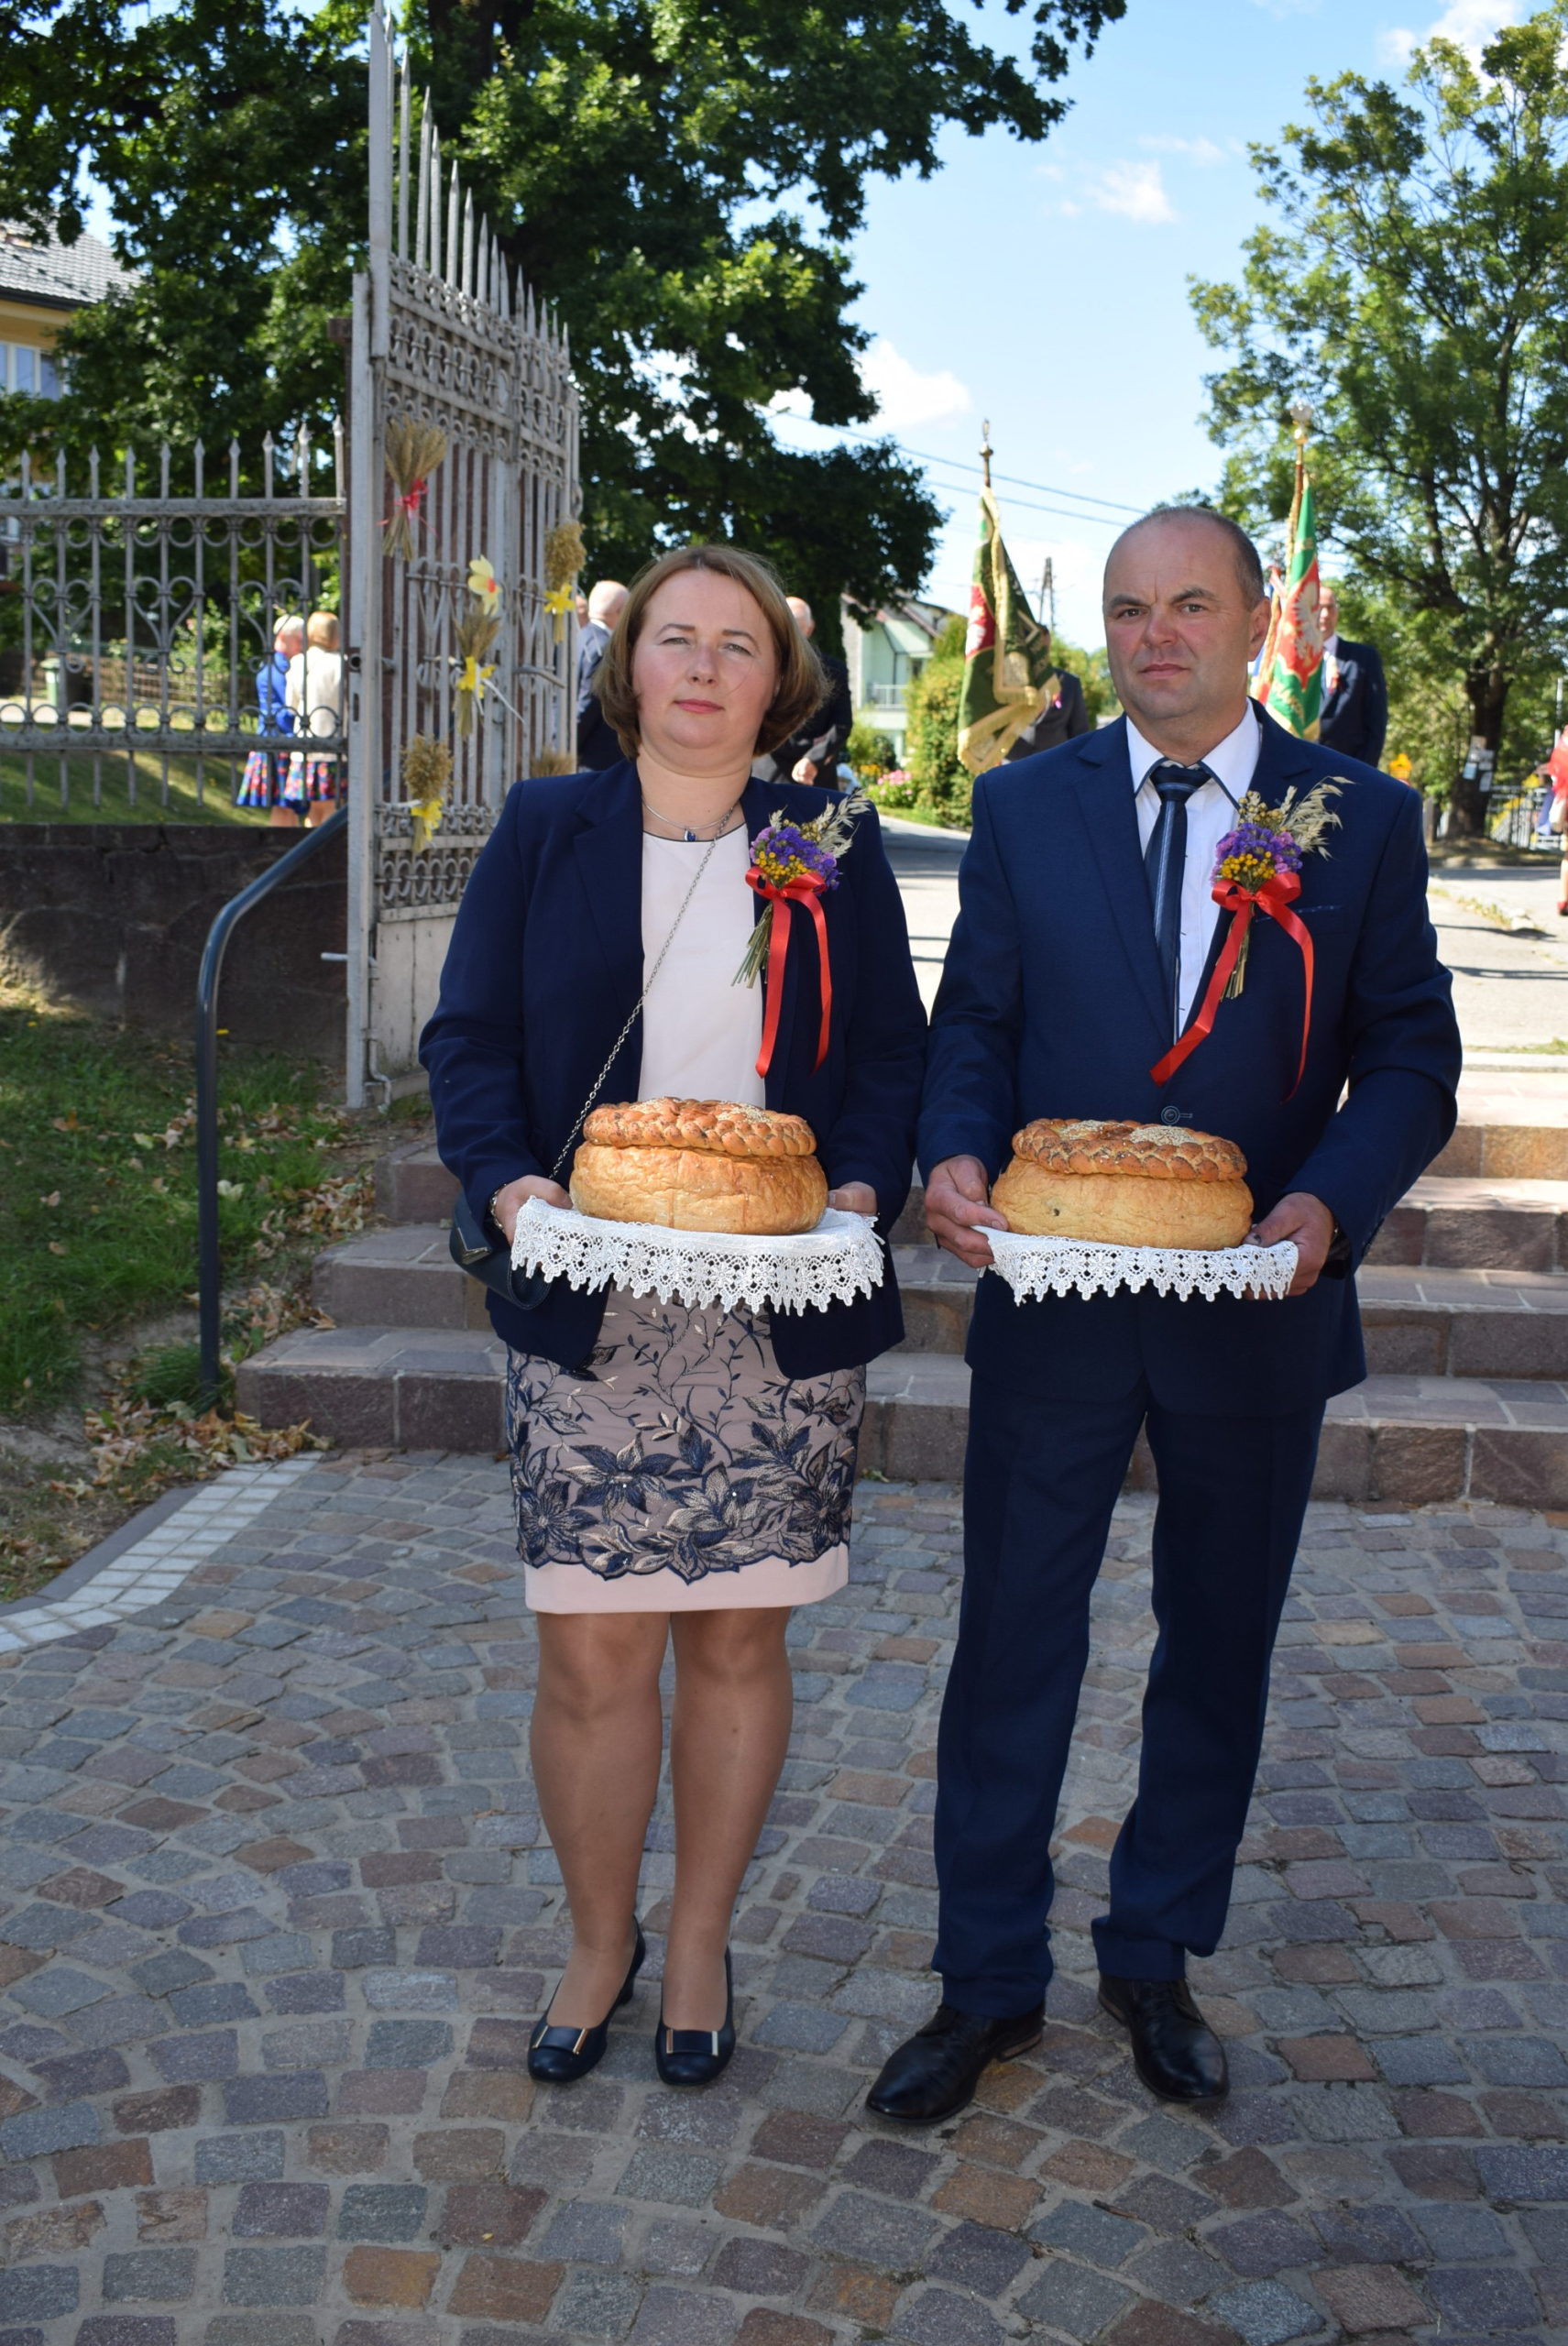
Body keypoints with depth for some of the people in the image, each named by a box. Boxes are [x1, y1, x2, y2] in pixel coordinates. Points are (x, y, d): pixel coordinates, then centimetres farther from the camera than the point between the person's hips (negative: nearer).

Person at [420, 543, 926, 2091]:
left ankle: (699, 1945, 29)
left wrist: (863, 1189, -11)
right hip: (589, 1315, 0)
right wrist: (509, 1182, -13)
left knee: (737, 1640, 9)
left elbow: (893, 1050, 7)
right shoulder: (544, 830, 7)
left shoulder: (835, 846, 8)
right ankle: (599, 1944, 26)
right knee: (591, 1656, 1)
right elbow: (468, 1036, 4)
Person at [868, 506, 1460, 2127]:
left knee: (1218, 1648, 14)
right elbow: (972, 1026, 4)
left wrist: (1331, 1201, -18)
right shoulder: (1024, 807, 4)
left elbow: (1411, 1056, 0)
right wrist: (954, 1155, -16)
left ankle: (1155, 1961, 35)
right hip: (1053, 1301, 0)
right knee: (1013, 1640, 6)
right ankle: (987, 1980, 24)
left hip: (1258, 1310, 1)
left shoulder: (1364, 819, 1)